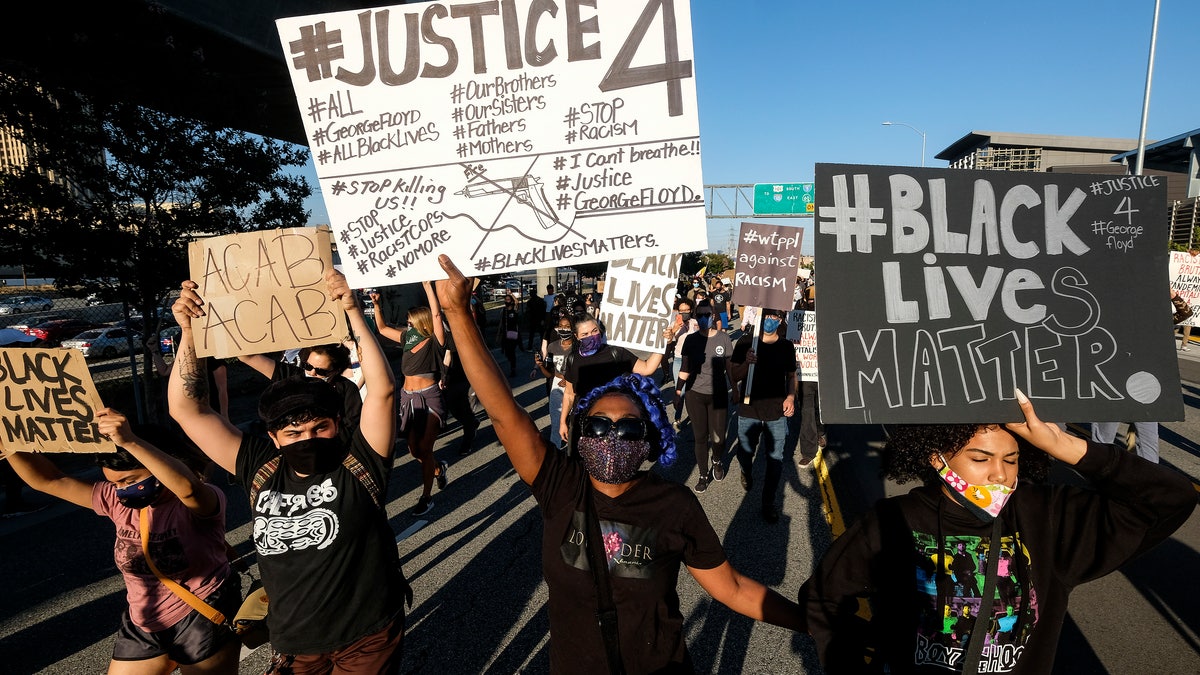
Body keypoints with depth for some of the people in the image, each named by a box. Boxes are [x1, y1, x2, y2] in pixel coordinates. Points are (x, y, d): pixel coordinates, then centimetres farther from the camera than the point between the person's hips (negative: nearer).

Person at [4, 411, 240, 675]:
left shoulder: (200, 502, -21)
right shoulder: (118, 502, -2)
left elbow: (187, 487, -46)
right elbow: (49, 481, 1)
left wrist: (130, 442, -50)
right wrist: (9, 443, -13)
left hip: (204, 620, -6)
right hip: (143, 626, 6)